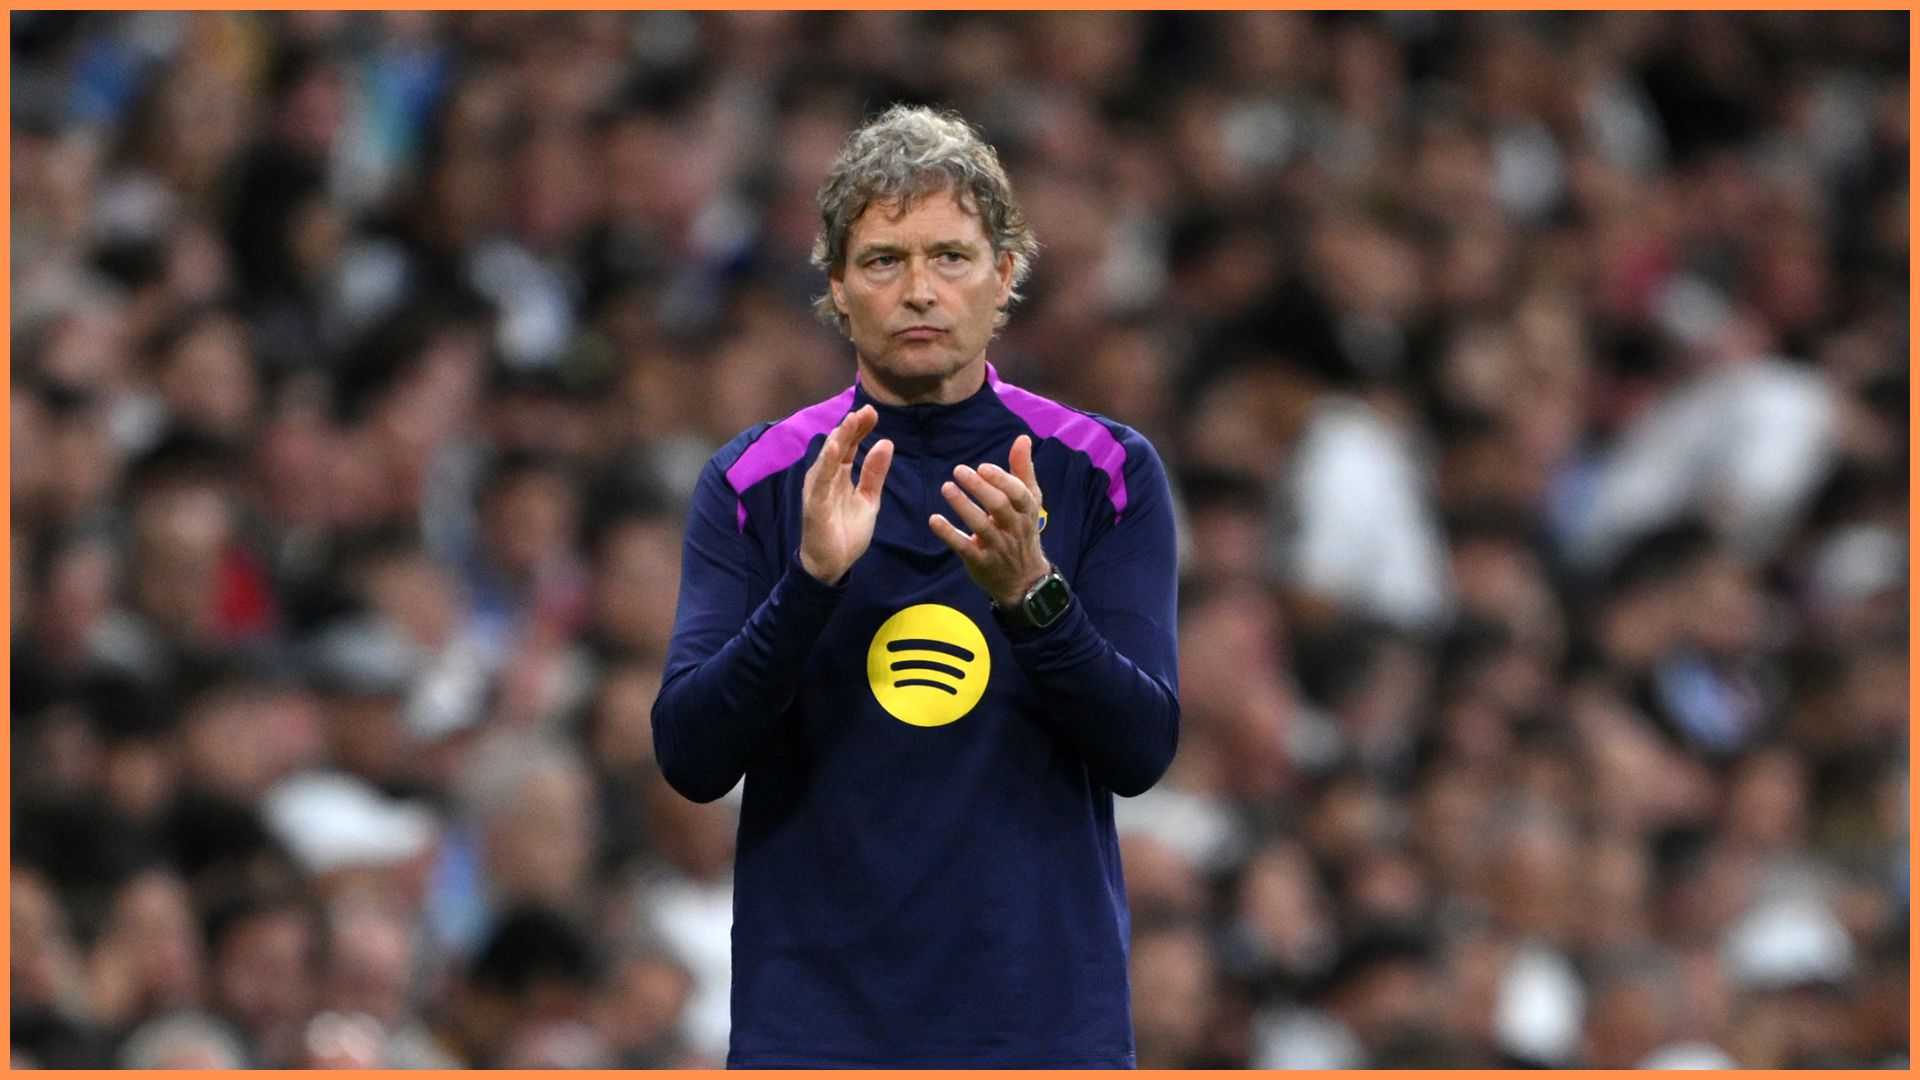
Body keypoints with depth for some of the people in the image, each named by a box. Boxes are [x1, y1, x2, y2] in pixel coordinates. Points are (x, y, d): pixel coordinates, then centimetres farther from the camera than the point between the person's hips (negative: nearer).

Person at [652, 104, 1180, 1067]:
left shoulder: (1108, 474, 3)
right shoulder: (752, 483, 3)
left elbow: (1142, 750, -4)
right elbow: (691, 757, -5)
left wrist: (1030, 591, -20)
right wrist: (813, 579, -19)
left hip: (1045, 1024, 0)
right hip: (812, 1031, 0)